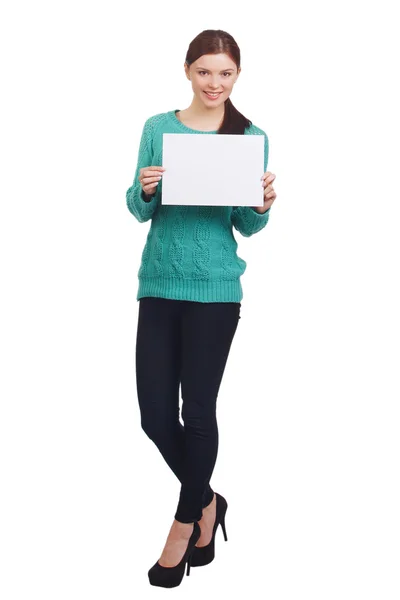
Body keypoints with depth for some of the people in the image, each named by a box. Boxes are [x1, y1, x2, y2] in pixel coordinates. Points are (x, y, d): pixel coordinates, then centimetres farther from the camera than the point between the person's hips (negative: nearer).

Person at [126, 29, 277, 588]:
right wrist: (146, 190, -15)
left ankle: (185, 522, 22)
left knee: (198, 408, 2)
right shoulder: (158, 128, 5)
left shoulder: (252, 137, 3)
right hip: (159, 282, 2)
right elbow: (139, 211, 6)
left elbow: (248, 227, 6)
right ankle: (207, 501, 28)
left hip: (215, 287, -2)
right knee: (155, 414, 3)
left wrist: (263, 206, -15)